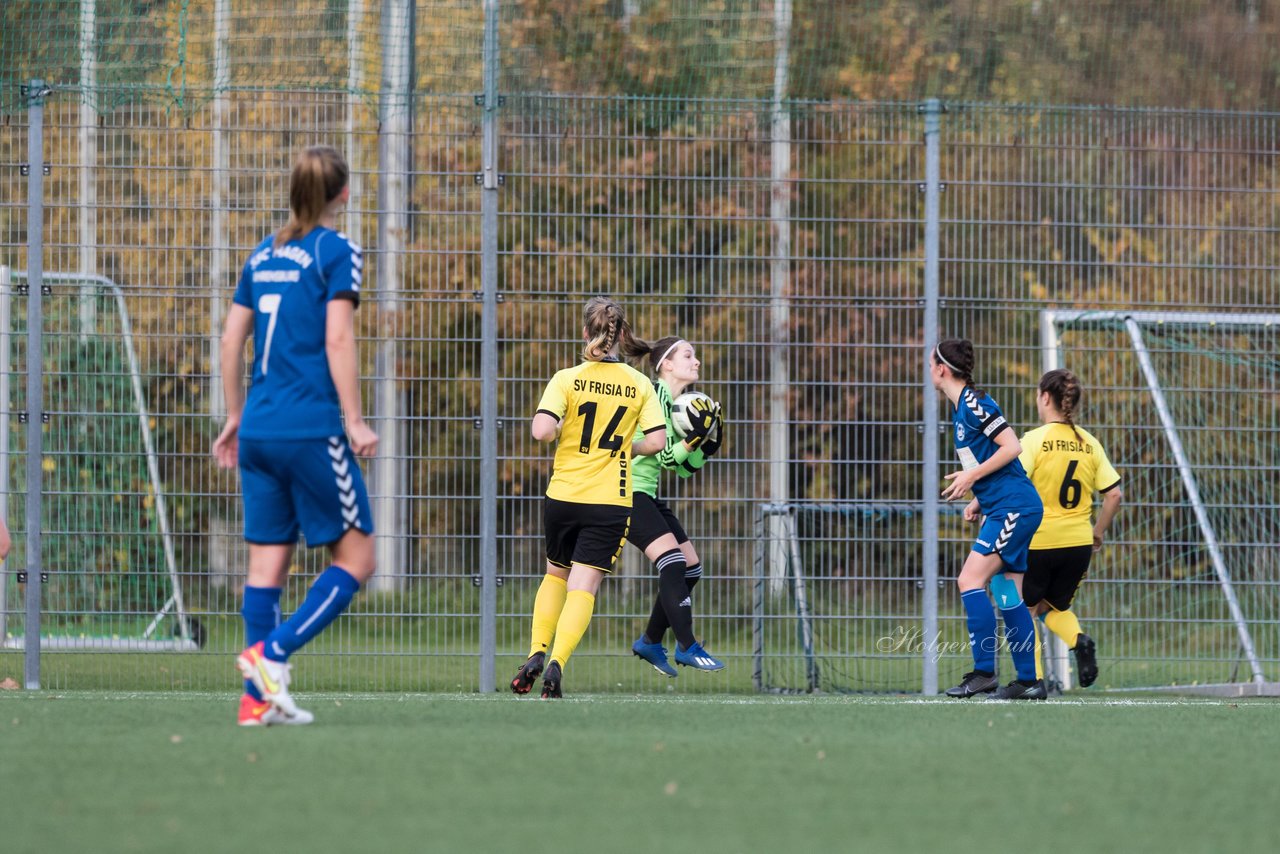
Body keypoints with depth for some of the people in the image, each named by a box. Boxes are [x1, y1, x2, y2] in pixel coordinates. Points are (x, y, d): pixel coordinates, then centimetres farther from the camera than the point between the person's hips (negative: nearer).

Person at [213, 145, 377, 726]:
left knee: (267, 562, 7)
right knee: (354, 558, 1)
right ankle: (272, 653, -14)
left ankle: (257, 698, 3)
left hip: (259, 430, 7)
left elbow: (232, 338, 16)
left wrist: (236, 415, 25)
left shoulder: (263, 256, 15)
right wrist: (355, 421, -10)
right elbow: (337, 339, -12)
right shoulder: (336, 252, -5)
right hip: (311, 429, -7)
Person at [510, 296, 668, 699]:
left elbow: (543, 430, -19)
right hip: (611, 500, 0)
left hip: (563, 496, 0)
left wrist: (560, 431, 3)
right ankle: (557, 664, -19)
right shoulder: (639, 385, -1)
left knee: (555, 575, 23)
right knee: (583, 587, -1)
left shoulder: (568, 380, -6)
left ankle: (536, 652, 11)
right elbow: (656, 441, -6)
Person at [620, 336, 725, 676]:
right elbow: (664, 455, -19)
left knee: (691, 569, 8)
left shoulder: (679, 403, 13)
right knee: (673, 562, -20)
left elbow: (685, 467, 15)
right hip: (626, 492, -10)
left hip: (647, 494, 10)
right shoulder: (653, 396, -14)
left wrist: (707, 446, 0)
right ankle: (687, 648, -18)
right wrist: (694, 438, -29)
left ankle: (650, 642, 20)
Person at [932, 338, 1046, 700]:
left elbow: (1012, 447, -18)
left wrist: (971, 477, -15)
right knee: (1008, 594, 8)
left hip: (1014, 507, -10)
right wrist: (978, 500, 14)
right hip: (1002, 510, 10)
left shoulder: (974, 404, -12)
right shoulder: (961, 411, 17)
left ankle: (984, 672, -19)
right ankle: (1029, 681, 9)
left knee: (971, 579, -15)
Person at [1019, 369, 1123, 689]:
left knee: (1026, 609, 13)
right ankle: (1079, 641, -8)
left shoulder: (1035, 440, -10)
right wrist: (1098, 533, 16)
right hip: (1078, 542, 5)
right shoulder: (1089, 443, 5)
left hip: (1037, 541, -5)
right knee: (1055, 606, 22)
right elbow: (1114, 494, 4)